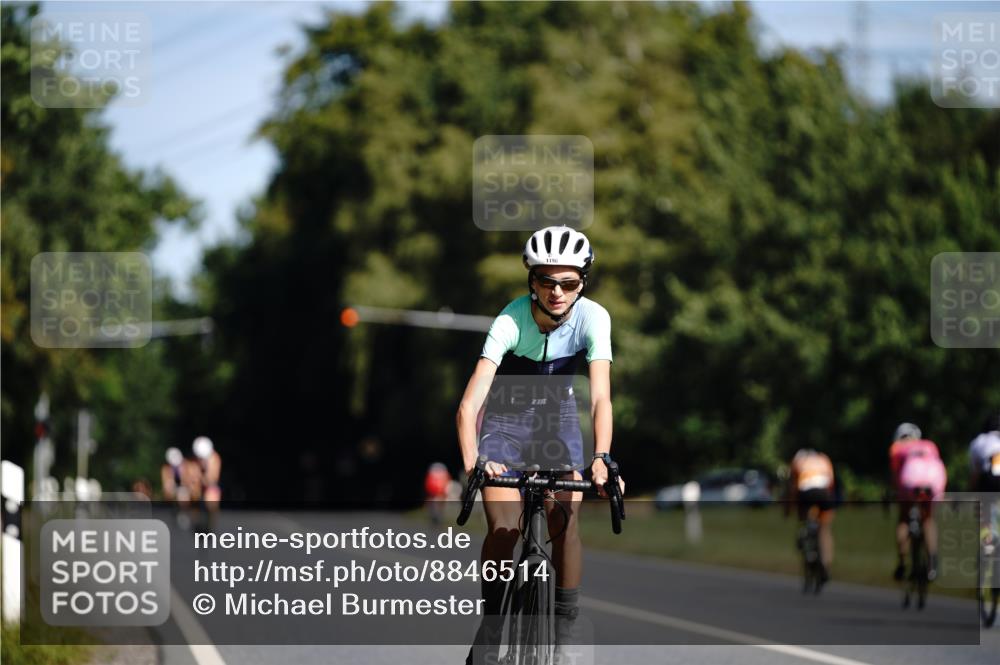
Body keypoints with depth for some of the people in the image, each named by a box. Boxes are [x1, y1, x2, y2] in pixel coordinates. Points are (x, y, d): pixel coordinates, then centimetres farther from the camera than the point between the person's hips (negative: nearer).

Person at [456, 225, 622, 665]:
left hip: (556, 416, 2)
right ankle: (490, 627, 4)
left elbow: (600, 397, -31)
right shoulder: (511, 321, -31)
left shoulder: (592, 318, -25)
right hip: (505, 418, -2)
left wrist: (601, 458, -46)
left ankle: (564, 629, -1)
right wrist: (471, 462, -53)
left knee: (565, 524, -14)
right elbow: (469, 403, -38)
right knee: (504, 530, -15)